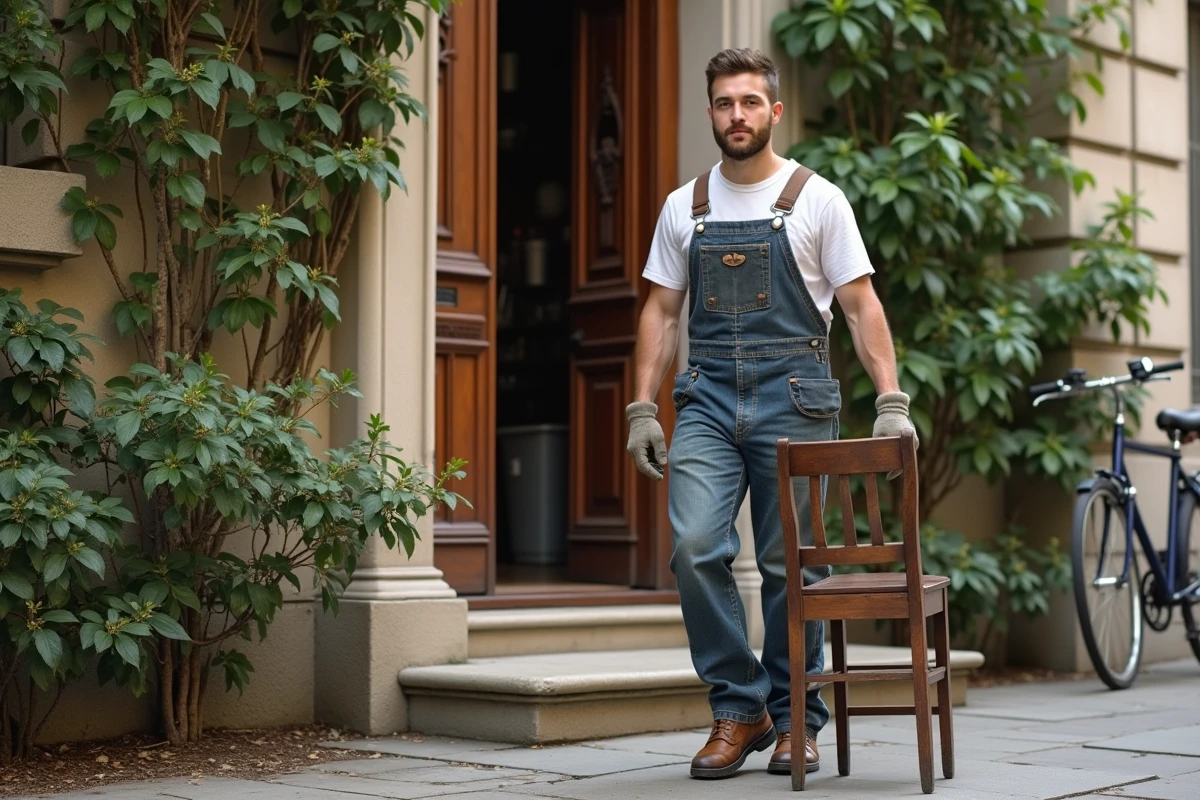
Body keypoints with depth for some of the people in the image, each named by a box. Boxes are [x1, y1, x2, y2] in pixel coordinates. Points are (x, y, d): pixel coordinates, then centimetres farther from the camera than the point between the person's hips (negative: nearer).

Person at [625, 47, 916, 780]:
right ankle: (738, 710, 1)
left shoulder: (816, 199, 1)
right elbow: (661, 312, 13)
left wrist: (891, 400, -11)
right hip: (708, 397, 3)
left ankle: (795, 719, 17)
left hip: (794, 398, -2)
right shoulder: (684, 207, 11)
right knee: (694, 547, -13)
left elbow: (862, 306, -1)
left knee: (790, 565, 2)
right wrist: (643, 408, 4)